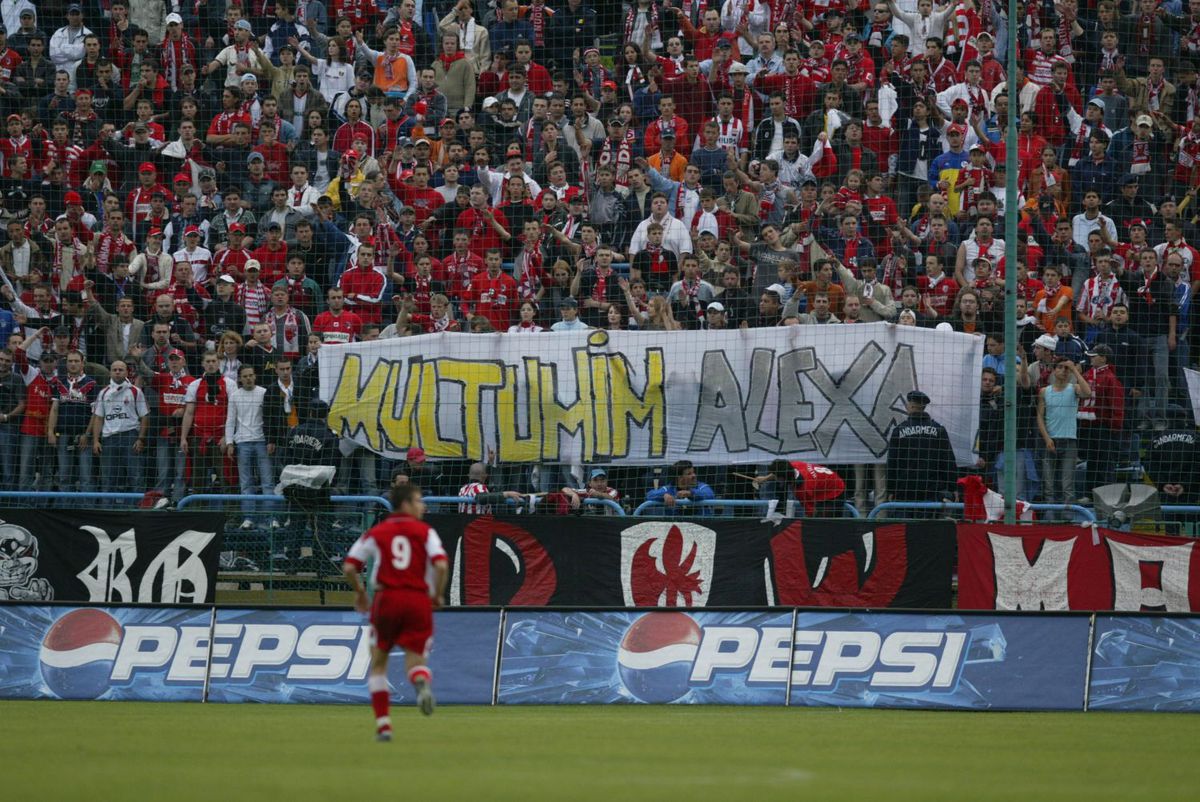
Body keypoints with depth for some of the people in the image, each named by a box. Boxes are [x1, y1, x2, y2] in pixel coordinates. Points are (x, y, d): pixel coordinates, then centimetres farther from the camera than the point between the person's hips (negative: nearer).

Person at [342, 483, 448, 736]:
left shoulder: (375, 533, 11)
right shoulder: (425, 531, 6)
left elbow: (349, 567, 5)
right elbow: (441, 565, -8)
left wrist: (359, 592, 21)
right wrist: (437, 595, 6)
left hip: (387, 599, 1)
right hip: (419, 599, -1)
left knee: (379, 661, 14)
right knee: (415, 659, 7)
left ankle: (383, 723, 7)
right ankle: (422, 682, -32)